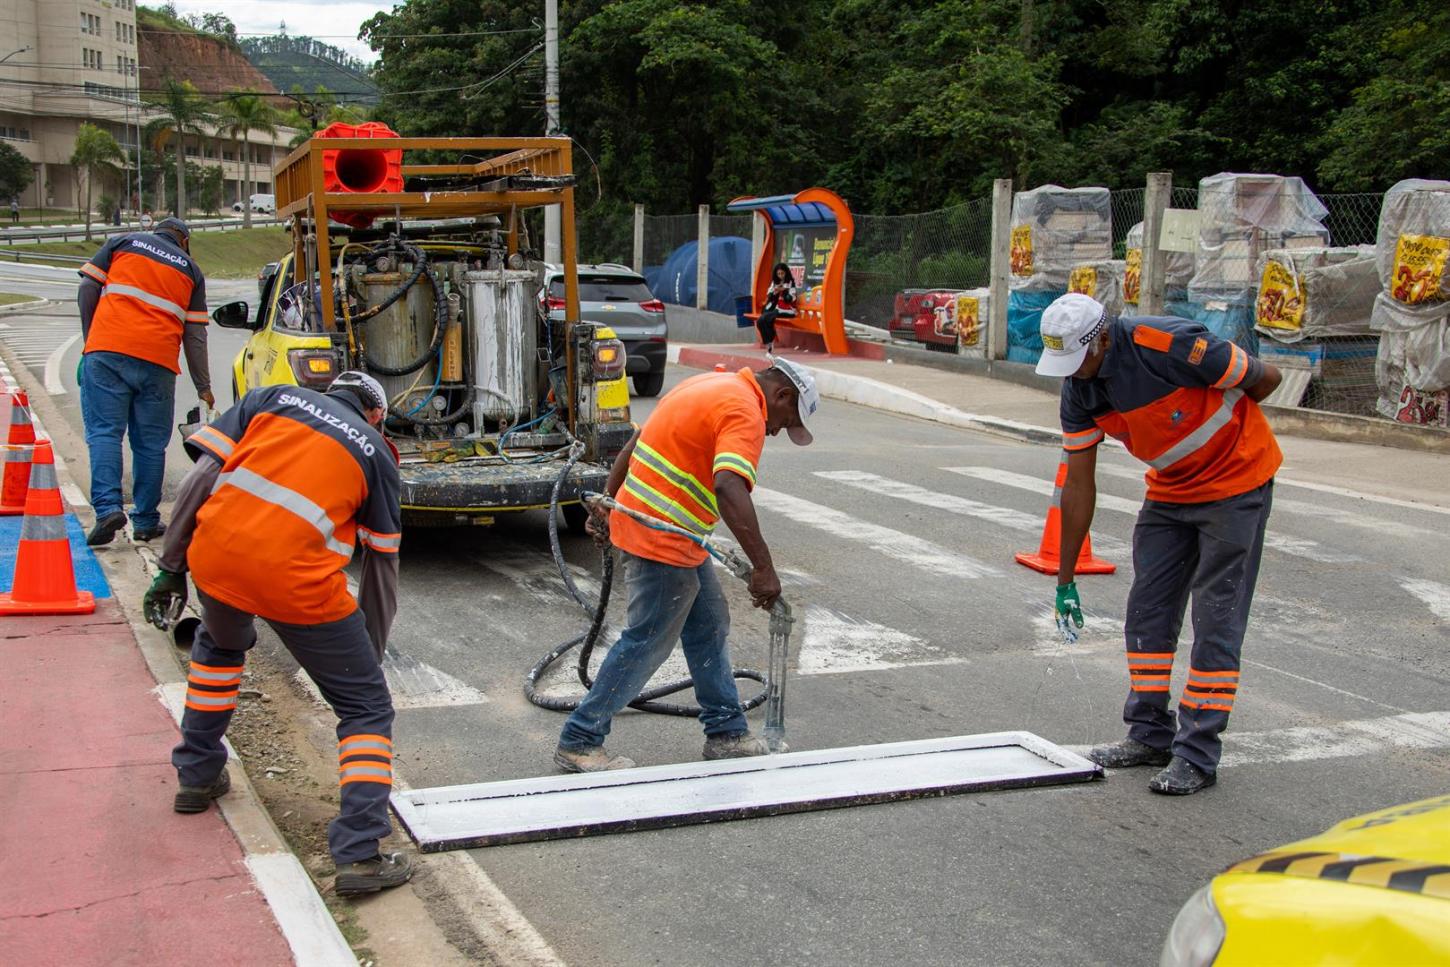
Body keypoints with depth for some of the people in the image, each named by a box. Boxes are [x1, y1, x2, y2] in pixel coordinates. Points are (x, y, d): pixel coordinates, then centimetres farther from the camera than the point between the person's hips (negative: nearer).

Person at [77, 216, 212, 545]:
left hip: (107, 350, -1)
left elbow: (88, 288, 9)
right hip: (158, 361, 1)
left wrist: (90, 339, 19)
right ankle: (146, 521, 10)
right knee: (150, 441, 8)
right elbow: (195, 335, 14)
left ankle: (108, 507, -17)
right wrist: (204, 387, 18)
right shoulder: (190, 268, 18)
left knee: (104, 431, -1)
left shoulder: (122, 242, 17)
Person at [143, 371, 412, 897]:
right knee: (366, 708, 11)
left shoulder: (271, 398, 20)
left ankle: (197, 776, 45)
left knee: (220, 643, 38)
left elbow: (200, 477, 8)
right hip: (297, 582, -3)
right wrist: (370, 654, 25)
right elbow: (383, 566, 17)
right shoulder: (375, 452, 18)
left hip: (214, 557, 3)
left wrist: (171, 565, 13)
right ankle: (360, 855, 0)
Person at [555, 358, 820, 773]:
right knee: (647, 642, 0)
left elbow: (637, 441, 18)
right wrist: (763, 567, -34)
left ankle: (726, 733, 26)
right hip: (663, 540, -11)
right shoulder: (746, 413, -17)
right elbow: (729, 489, -33)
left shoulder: (711, 385, 14)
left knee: (709, 627, 17)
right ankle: (578, 742, 9)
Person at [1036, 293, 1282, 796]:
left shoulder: (1168, 344, -30)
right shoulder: (1078, 391, -9)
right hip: (1170, 489, 7)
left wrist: (1222, 420, 3)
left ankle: (1197, 755, -1)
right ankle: (1150, 736, 20)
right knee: (1147, 610, 7)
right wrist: (1065, 580, 0)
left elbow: (1265, 378, -17)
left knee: (1216, 619, -6)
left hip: (1237, 482, -6)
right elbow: (1078, 485, -2)